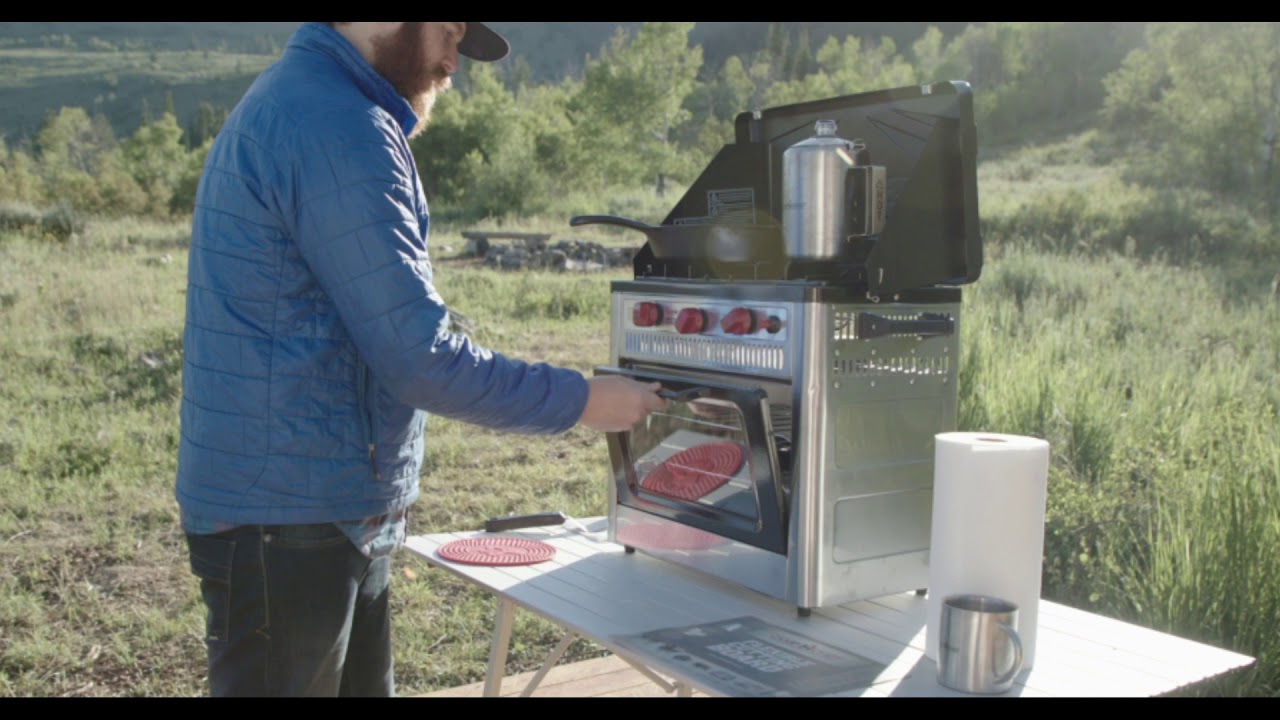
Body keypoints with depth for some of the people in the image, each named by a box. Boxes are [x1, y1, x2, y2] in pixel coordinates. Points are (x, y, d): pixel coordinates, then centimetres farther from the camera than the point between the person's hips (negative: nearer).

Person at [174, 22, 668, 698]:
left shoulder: (292, 100, 14)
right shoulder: (341, 131, -19)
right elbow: (420, 358, -21)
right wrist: (581, 401, -11)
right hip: (285, 524, -10)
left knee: (362, 684, 17)